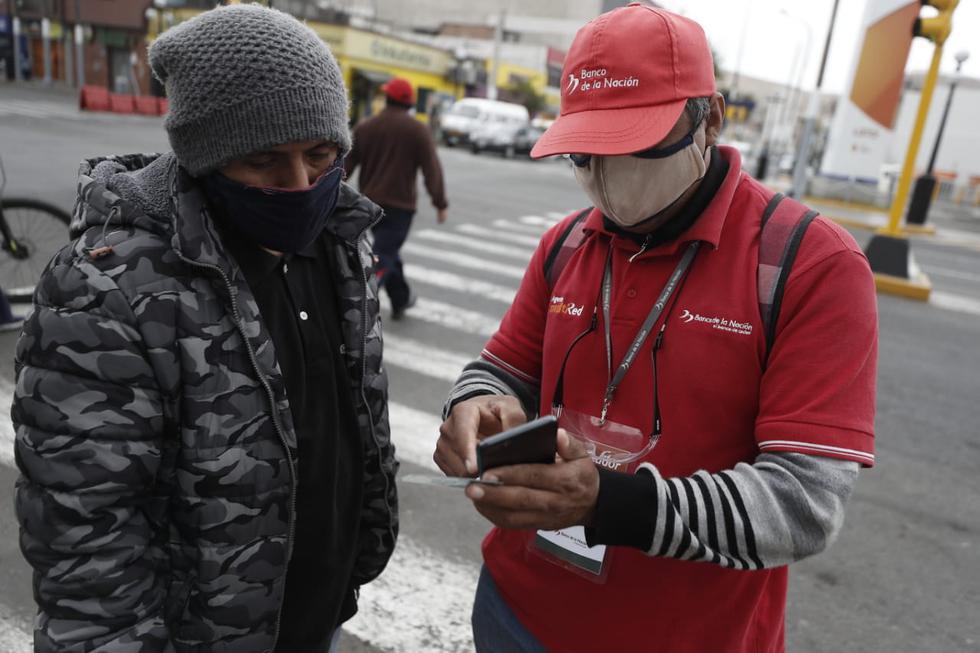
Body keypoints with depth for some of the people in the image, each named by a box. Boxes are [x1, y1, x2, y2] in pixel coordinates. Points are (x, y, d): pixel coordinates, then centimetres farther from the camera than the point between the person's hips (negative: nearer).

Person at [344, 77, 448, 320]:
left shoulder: (365, 127, 5)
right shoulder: (417, 130, -5)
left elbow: (346, 165, 6)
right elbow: (432, 170, -9)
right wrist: (440, 203, -3)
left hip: (370, 202, 5)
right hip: (399, 204, -5)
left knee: (387, 250, 22)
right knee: (383, 258, -6)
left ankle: (401, 300, 35)